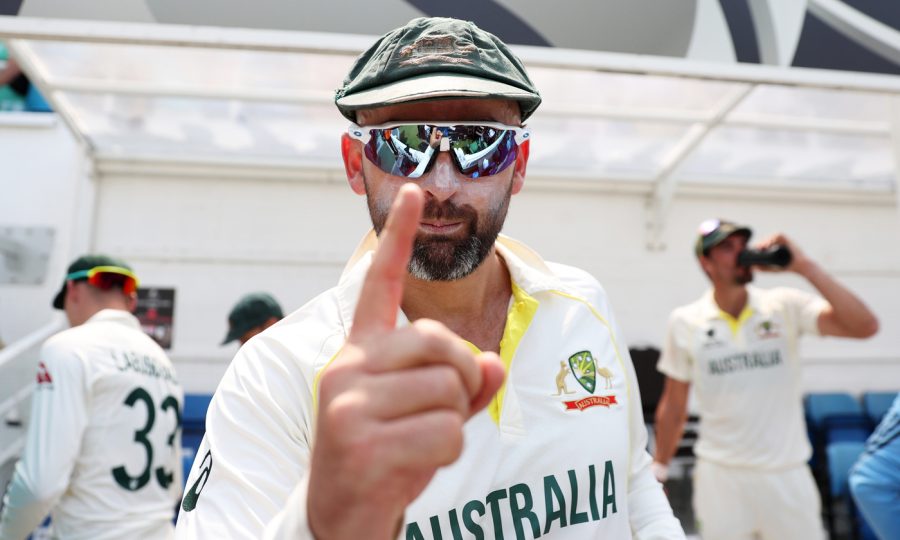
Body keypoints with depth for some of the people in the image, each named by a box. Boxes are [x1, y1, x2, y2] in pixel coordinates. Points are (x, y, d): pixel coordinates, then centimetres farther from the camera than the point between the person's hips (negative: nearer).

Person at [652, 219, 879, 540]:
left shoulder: (785, 307, -3)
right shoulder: (685, 322, -3)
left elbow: (865, 327, -18)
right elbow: (673, 408, 5)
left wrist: (803, 267, -20)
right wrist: (658, 471, 8)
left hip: (786, 474, 1)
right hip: (719, 476, 0)